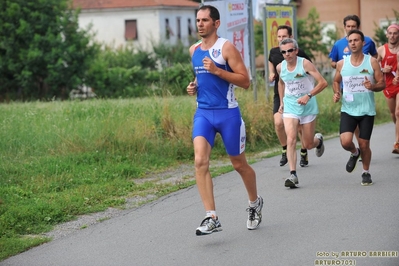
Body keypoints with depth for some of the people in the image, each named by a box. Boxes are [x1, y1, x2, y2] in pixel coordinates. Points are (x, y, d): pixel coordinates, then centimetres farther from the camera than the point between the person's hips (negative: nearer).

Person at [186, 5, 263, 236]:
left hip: (228, 113, -5)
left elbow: (245, 81, -13)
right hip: (203, 112, 5)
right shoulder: (194, 50, 10)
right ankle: (212, 218, -17)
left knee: (239, 164, 10)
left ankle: (255, 203, 37)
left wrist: (217, 71, -22)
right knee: (200, 161, -16)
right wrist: (195, 86, 6)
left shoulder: (226, 48, -9)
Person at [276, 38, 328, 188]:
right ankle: (293, 175, -21)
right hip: (290, 107, 2)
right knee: (291, 139, -19)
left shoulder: (305, 64, -14)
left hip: (308, 107, -2)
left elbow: (323, 83, -17)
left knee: (308, 145, 7)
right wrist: (281, 102, 16)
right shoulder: (280, 67, -1)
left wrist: (308, 96, -27)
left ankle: (318, 140, 45)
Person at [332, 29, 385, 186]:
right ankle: (354, 153, 21)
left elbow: (382, 84, 0)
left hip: (367, 110, -1)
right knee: (345, 142, -16)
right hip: (348, 110, 1)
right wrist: (336, 93, -3)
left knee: (364, 144, 2)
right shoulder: (342, 64, 2)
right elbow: (336, 81, 18)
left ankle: (366, 172, 26)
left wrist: (373, 86, -22)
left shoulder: (372, 62, -3)